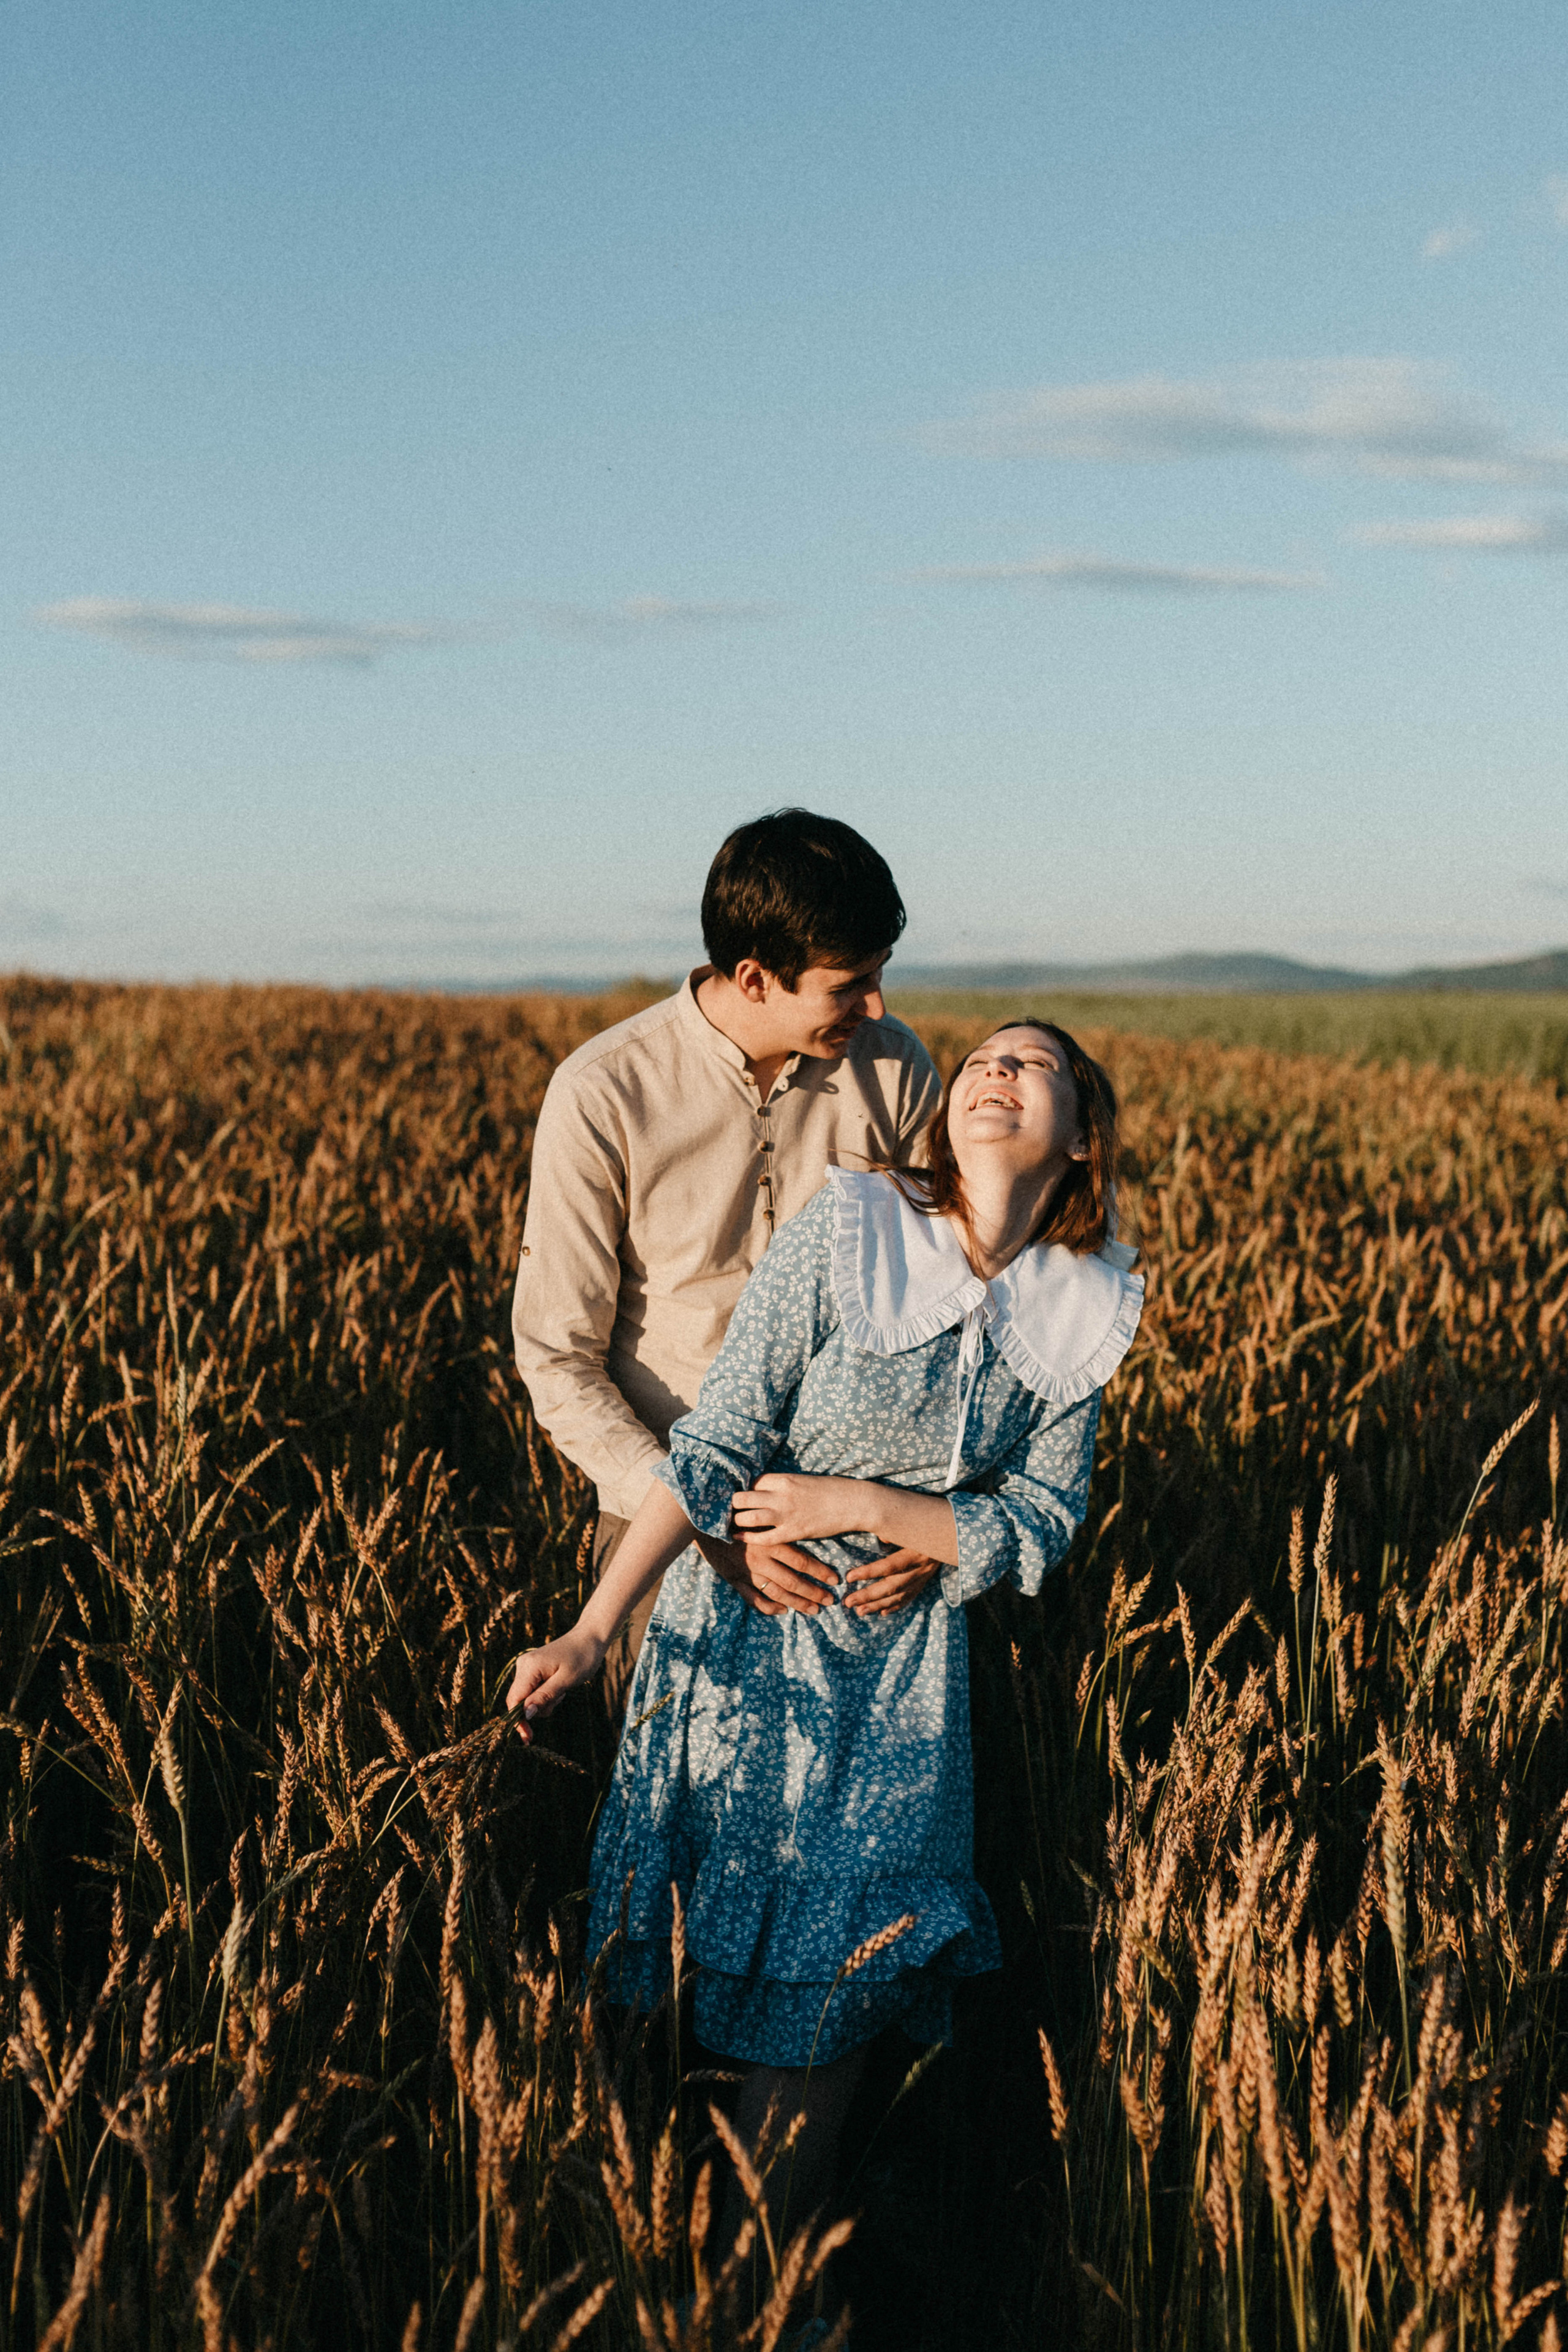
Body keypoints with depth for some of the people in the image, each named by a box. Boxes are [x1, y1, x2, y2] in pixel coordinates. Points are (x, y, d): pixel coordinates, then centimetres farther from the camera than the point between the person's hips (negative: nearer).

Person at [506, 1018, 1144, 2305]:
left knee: (840, 1969, 6)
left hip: (902, 1663, 3)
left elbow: (1037, 1529, -4)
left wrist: (858, 1503, -17)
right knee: (755, 1954, 6)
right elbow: (715, 1447, -18)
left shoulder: (1079, 1311, -4)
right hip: (751, 1635, -2)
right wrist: (593, 1629, -23)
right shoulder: (846, 1235, -16)